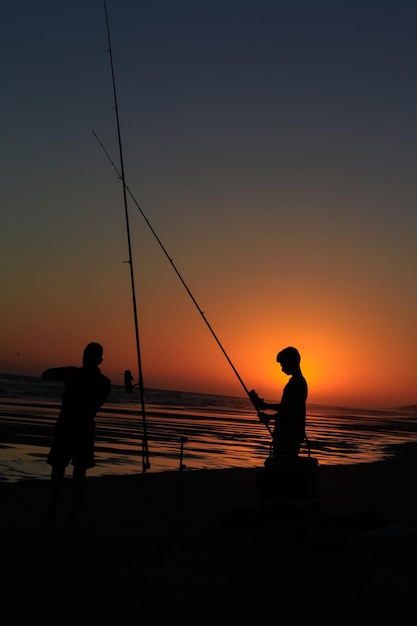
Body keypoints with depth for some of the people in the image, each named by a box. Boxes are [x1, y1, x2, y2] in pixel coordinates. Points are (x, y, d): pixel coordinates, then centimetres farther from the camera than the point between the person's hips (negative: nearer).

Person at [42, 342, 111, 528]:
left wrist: (65, 371, 10)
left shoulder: (74, 373, -11)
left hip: (65, 427, -2)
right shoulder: (104, 382, 1)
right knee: (79, 474, 9)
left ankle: (51, 516, -1)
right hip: (85, 430, 2)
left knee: (57, 473, 3)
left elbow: (45, 375, -5)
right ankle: (74, 516, 6)